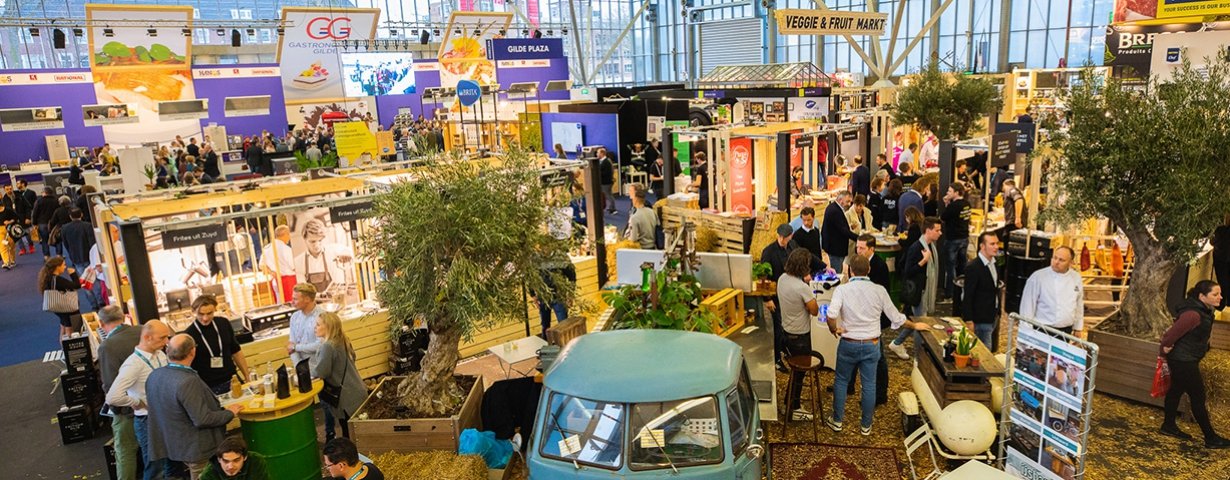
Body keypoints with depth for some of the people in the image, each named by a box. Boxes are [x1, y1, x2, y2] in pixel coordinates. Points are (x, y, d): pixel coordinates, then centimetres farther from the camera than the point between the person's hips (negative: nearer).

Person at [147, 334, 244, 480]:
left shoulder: (154, 375, -2)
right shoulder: (188, 381, -29)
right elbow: (202, 419, -28)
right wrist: (230, 412, -12)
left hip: (172, 445, 8)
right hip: (196, 450, -8)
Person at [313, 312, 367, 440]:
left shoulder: (327, 346, -20)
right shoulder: (342, 341, 7)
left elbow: (320, 372, -19)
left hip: (347, 396, -9)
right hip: (356, 391, 9)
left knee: (348, 432, 2)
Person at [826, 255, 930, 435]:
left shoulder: (842, 289, -14)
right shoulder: (879, 290, -8)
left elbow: (831, 314, -29)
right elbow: (896, 319, 0)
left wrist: (834, 329, -9)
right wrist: (915, 326, 17)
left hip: (848, 344, -1)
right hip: (871, 345, 1)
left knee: (841, 381, 16)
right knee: (869, 385, 13)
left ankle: (836, 421, 26)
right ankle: (866, 425, 25)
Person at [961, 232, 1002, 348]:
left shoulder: (993, 263, 7)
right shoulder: (973, 267, -19)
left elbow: (994, 290, 15)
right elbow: (967, 296, -18)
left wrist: (997, 313, 16)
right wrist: (969, 321, -18)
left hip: (992, 318, 8)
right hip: (980, 320, -8)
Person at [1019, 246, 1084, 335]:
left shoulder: (1076, 278, 6)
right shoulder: (1038, 277, -9)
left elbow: (1079, 305, 15)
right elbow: (1028, 304, -7)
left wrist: (1078, 328, 18)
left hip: (1066, 331, 4)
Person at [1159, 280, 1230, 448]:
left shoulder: (1204, 311, 3)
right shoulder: (1193, 314, -29)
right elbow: (1172, 334, -25)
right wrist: (1165, 348, -9)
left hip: (1183, 360, 10)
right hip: (1183, 361, -10)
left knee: (1176, 390, 19)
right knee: (1198, 397, 1)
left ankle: (1169, 426, 32)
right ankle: (1211, 438, 12)